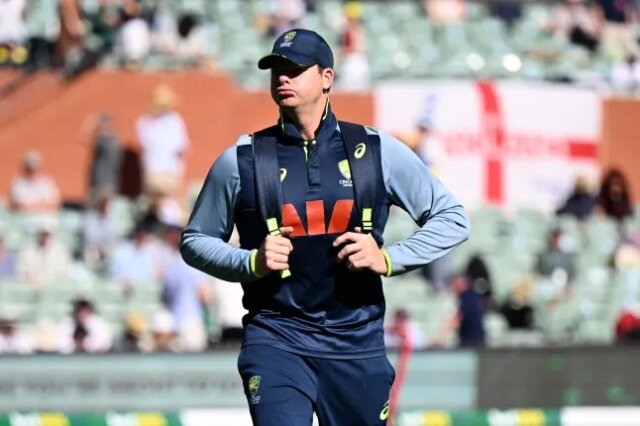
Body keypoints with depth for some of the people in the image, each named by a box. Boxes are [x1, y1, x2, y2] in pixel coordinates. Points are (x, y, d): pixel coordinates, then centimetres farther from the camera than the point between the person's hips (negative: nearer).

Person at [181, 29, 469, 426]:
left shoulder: (378, 151, 3)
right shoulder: (241, 161, 2)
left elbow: (453, 219, 6)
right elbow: (196, 241, 11)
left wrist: (388, 259, -8)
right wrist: (251, 263, -9)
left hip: (357, 344, 2)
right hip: (276, 340, -2)